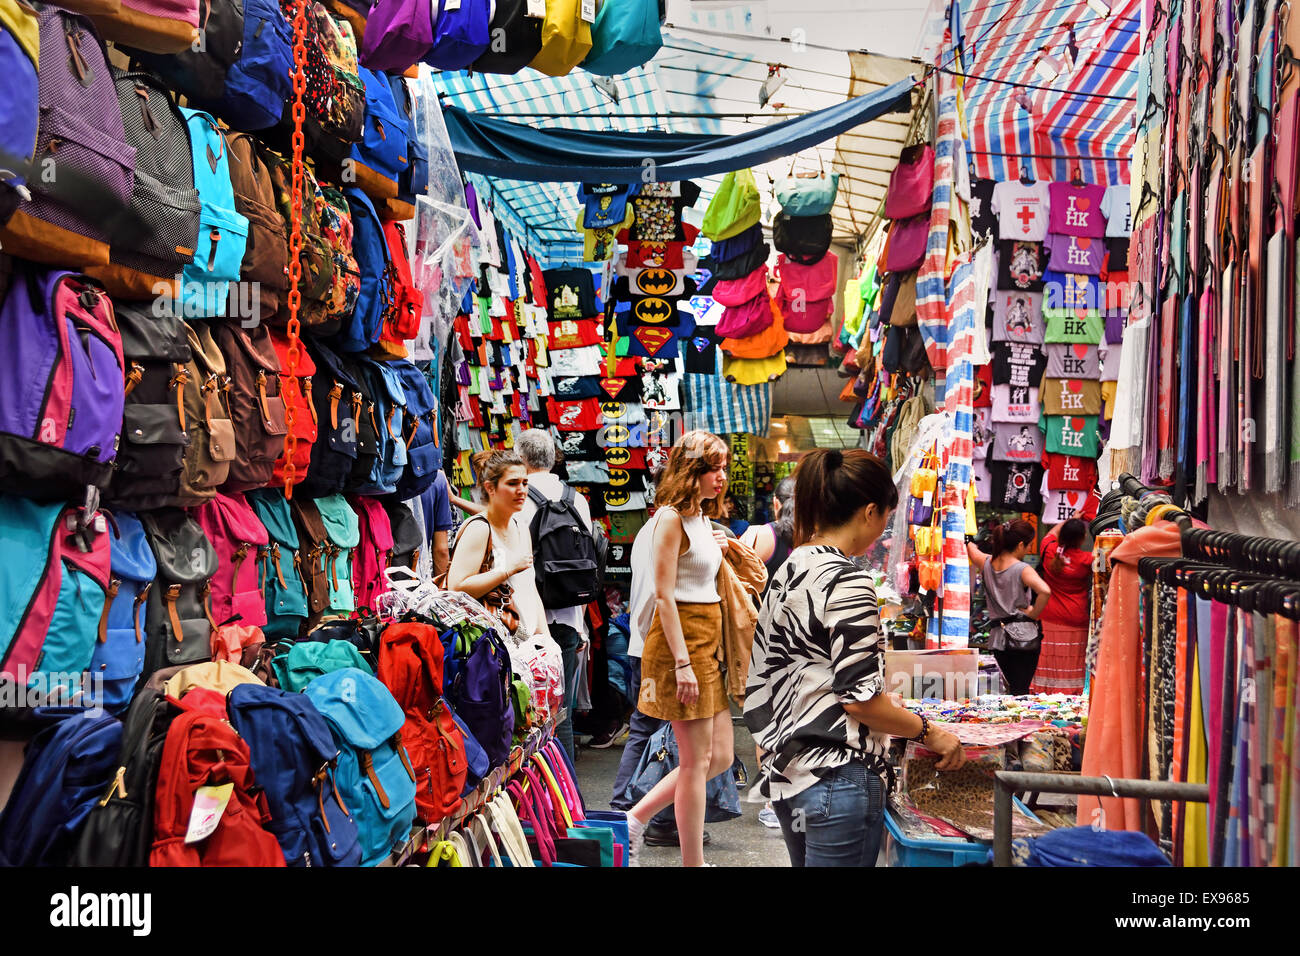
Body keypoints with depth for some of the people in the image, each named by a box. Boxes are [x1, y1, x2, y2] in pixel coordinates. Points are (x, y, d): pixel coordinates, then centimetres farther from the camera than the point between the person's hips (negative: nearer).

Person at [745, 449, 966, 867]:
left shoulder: (789, 569, 8)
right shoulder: (848, 582, -18)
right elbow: (859, 698, -19)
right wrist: (931, 734, -4)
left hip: (786, 772, 9)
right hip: (837, 779, -9)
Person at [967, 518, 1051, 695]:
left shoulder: (986, 563, 4)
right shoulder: (1023, 570, -12)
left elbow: (968, 546, 24)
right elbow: (1045, 591, -29)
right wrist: (1034, 613, -15)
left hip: (997, 638, 6)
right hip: (1023, 637, -6)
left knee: (1013, 689, 19)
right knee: (1020, 692, -3)